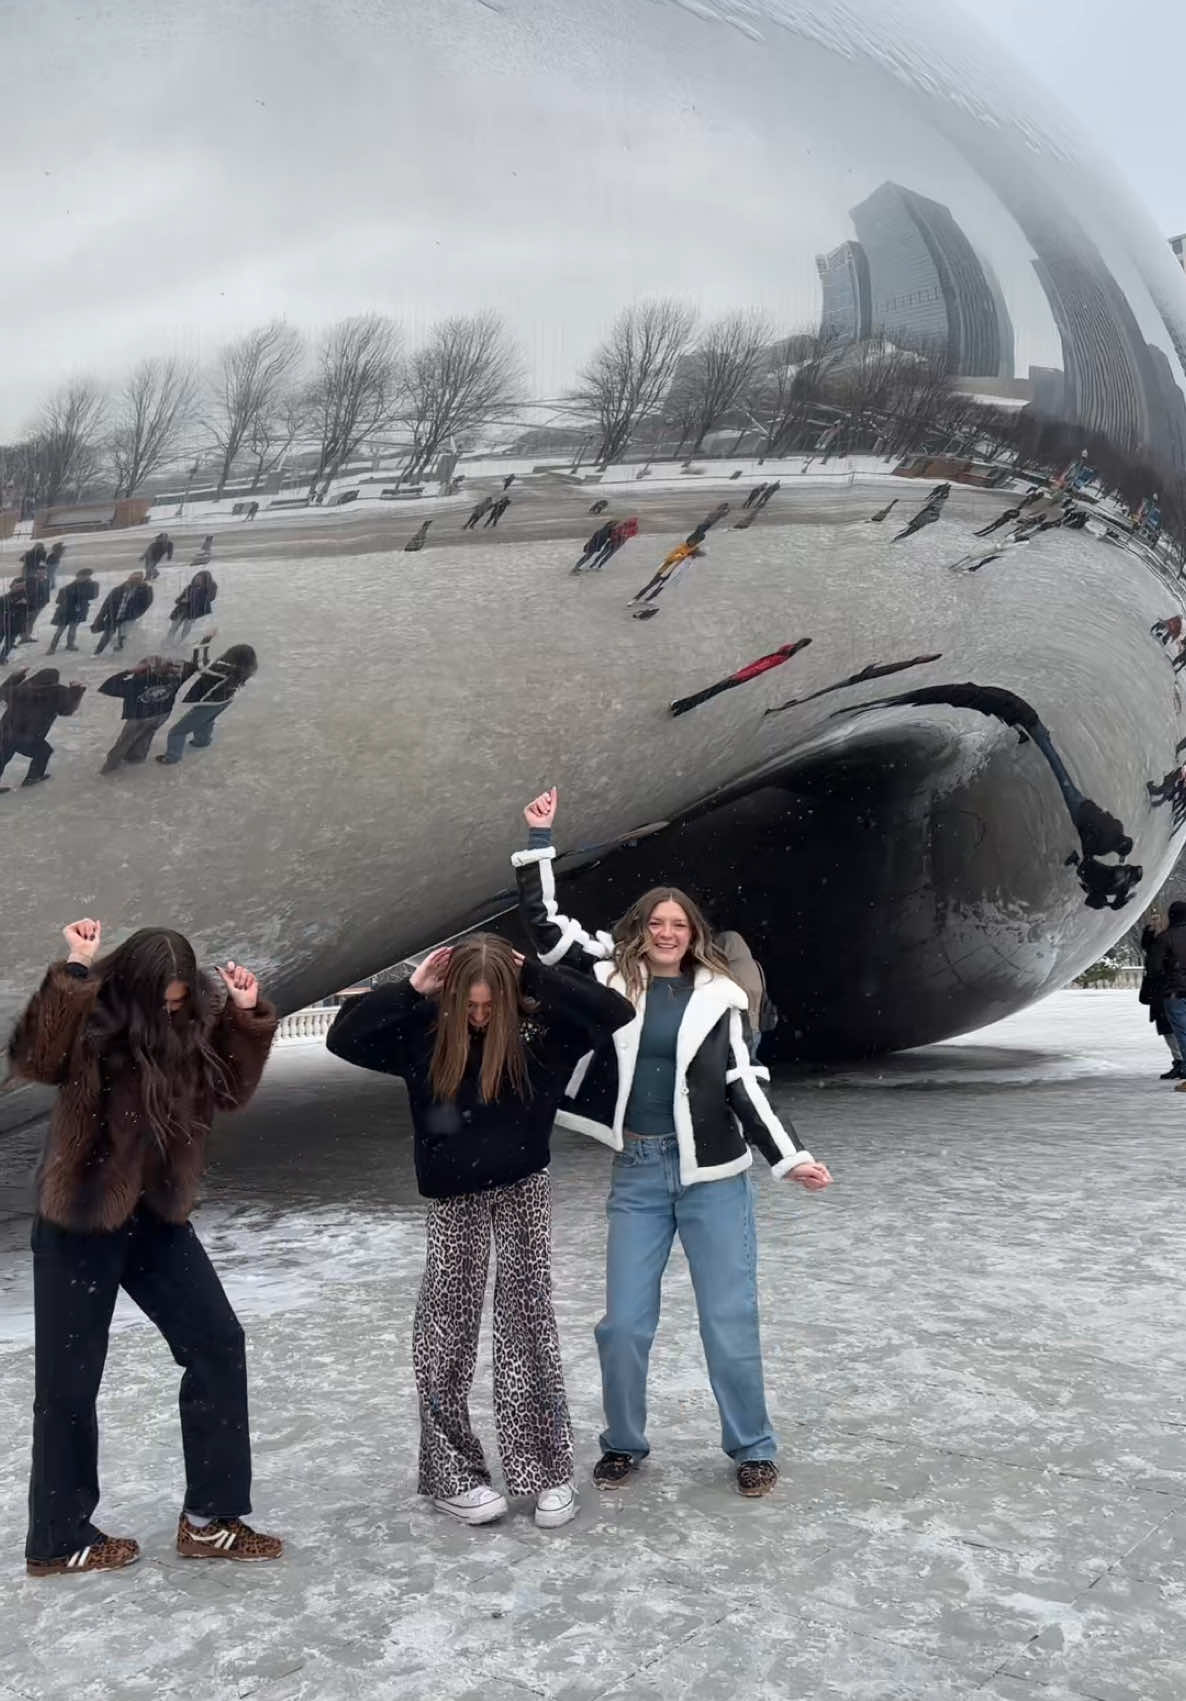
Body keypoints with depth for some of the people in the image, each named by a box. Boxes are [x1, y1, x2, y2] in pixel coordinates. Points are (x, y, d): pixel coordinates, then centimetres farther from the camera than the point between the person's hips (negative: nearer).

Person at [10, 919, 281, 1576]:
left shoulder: (191, 1025, -2)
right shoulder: (92, 1023, -18)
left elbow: (229, 1090, 4)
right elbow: (33, 1059, -36)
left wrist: (246, 1018, -9)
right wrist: (72, 974, -43)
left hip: (157, 1217, 6)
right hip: (80, 1221, -6)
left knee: (219, 1347, 4)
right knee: (69, 1378, 6)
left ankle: (209, 1519, 16)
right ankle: (56, 1540, 24)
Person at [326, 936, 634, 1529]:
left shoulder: (537, 1024, -12)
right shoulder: (425, 1028, -11)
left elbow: (616, 1012, -21)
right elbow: (342, 1038, -13)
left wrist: (535, 975, -23)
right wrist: (410, 989, -21)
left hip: (523, 1191, 0)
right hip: (453, 1199, 0)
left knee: (530, 1327, 7)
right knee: (445, 1336, 6)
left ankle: (547, 1470, 19)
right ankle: (451, 1475, 20)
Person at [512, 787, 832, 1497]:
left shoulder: (719, 996, -1)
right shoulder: (611, 976, 2)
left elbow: (744, 1086, -1)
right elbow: (542, 921, -1)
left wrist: (792, 1157, -8)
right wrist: (540, 839, -5)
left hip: (713, 1175, -1)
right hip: (637, 1173, 1)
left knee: (731, 1321, 5)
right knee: (624, 1324, 7)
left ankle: (753, 1449, 24)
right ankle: (625, 1443, 29)